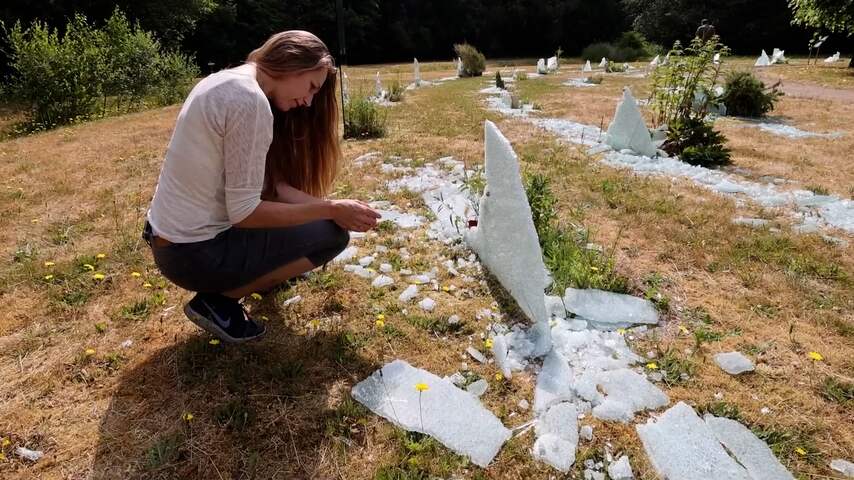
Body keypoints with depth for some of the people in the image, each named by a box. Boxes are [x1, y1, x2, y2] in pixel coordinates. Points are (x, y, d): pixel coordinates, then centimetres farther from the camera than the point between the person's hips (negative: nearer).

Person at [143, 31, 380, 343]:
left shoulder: (229, 82, 7)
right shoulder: (250, 101, -22)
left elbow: (273, 185, 4)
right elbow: (244, 212, -22)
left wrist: (332, 206, -5)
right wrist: (331, 210, -15)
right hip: (195, 253, -9)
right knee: (333, 233, -5)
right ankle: (219, 301, -4)